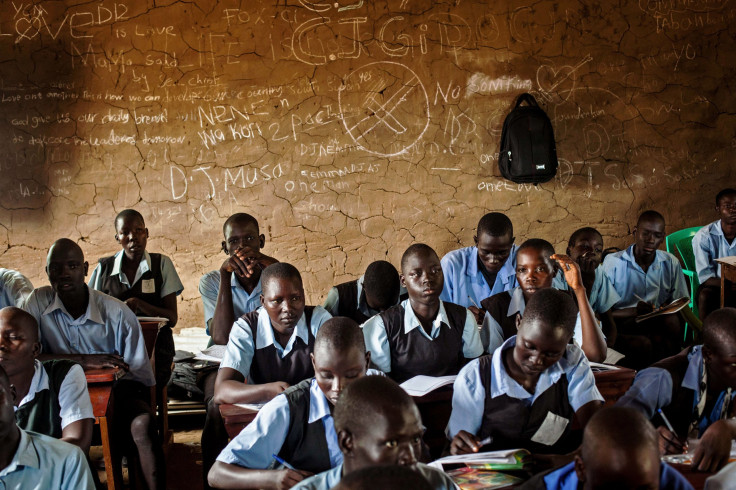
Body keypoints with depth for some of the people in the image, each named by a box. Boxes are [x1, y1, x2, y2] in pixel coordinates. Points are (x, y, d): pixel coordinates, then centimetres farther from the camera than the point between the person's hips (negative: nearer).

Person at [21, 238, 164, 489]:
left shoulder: (118, 313, -8)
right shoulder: (37, 302, -3)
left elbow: (140, 375, -3)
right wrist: (83, 360, -21)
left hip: (115, 391, -1)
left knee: (143, 424, -32)